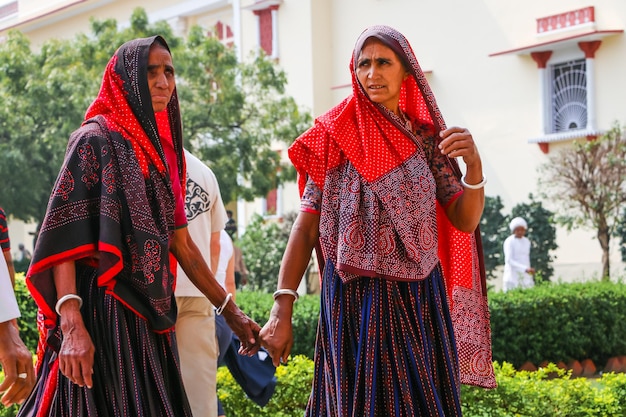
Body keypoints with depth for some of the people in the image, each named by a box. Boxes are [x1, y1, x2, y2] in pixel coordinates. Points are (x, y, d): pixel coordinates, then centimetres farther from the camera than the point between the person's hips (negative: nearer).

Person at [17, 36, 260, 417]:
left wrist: (231, 311, 21)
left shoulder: (163, 150, 16)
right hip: (103, 311, -7)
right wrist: (72, 325, -24)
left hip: (150, 315, 7)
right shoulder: (96, 139, -6)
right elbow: (64, 235, -14)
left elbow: (182, 244, 21)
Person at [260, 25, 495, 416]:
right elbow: (306, 225, -2)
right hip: (354, 300, -2)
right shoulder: (335, 136, 0)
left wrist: (474, 164, -15)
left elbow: (465, 221, 4)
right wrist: (282, 310, -10)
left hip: (419, 300, 2)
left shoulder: (426, 139, 6)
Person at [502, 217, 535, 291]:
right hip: (512, 275, -6)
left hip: (525, 276, 6)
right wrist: (525, 269, -27)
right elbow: (509, 260, -18)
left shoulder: (526, 242, 13)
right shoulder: (509, 242, -8)